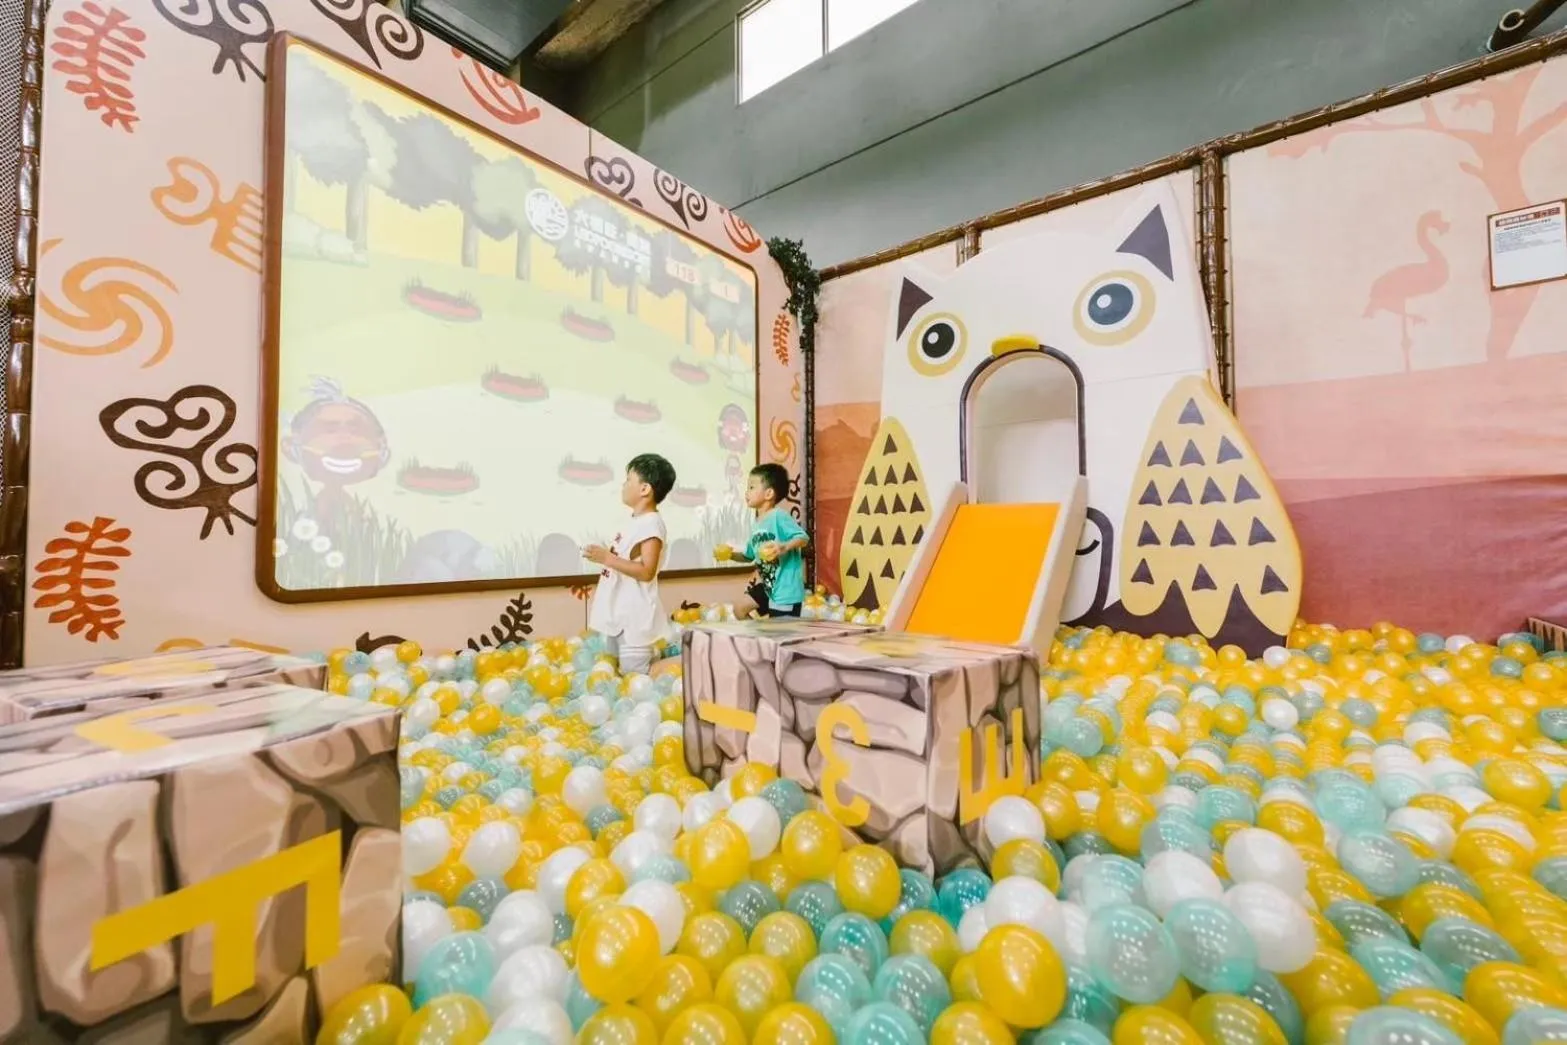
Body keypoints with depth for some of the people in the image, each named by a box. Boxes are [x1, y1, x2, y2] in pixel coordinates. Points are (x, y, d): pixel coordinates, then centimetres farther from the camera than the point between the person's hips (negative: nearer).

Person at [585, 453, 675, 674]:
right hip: (619, 613, 10)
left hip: (634, 616, -10)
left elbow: (646, 572, -24)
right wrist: (601, 556, 11)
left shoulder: (651, 524, -18)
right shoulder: (635, 521, 11)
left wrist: (607, 559, -25)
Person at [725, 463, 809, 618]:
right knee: (740, 608, 17)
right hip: (768, 586, 9)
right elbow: (749, 556, 21)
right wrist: (732, 554, 5)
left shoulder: (779, 516, -17)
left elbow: (803, 538, -24)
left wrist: (785, 547, -40)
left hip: (786, 590, -9)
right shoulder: (756, 525, 10)